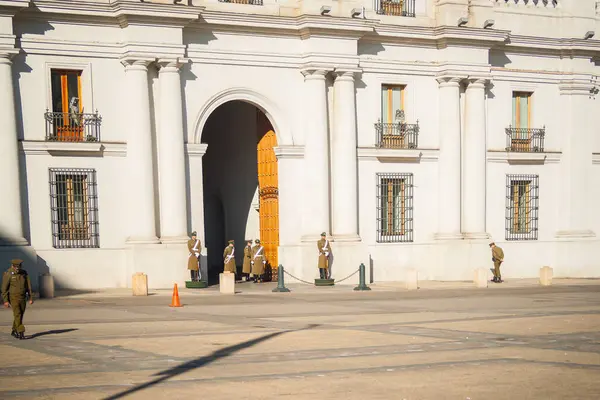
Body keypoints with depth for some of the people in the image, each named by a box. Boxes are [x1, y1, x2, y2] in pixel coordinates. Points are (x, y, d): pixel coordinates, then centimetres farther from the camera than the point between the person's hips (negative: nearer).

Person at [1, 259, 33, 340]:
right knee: (17, 315, -15)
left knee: (20, 315, 12)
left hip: (22, 298, 5)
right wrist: (5, 301, -14)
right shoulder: (7, 274, -13)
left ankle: (14, 331, 30)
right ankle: (21, 333, -14)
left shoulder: (24, 273, 0)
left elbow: (28, 286, 3)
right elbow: (4, 288, -10)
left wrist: (31, 298, 0)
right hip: (13, 297, -5)